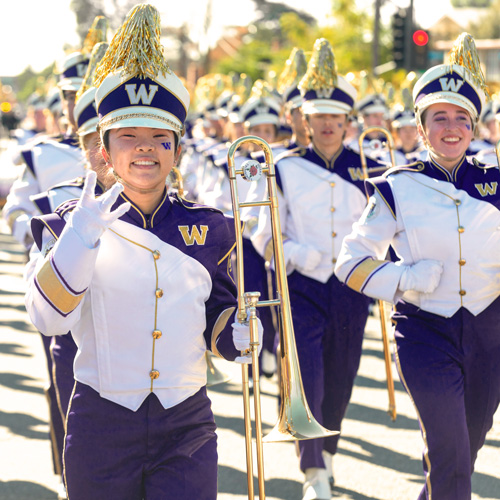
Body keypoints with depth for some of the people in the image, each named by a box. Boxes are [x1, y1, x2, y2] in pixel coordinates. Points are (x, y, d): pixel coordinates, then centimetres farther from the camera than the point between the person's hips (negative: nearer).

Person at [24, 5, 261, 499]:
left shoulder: (209, 229, 5)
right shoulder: (70, 225, -2)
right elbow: (48, 318, -18)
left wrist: (236, 337, -6)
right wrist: (80, 238, -32)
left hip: (187, 429, 1)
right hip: (101, 433, -1)